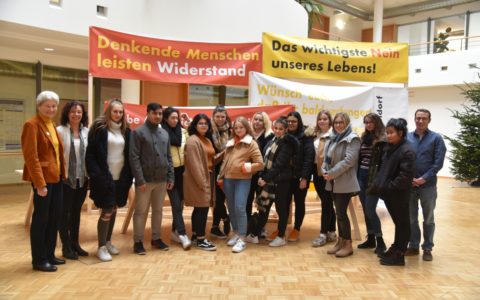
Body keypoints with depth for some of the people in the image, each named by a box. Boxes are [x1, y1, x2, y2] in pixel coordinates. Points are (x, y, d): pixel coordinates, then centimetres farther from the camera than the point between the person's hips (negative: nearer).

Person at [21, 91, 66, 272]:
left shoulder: (53, 125, 16)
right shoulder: (32, 125, -10)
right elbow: (31, 156, -17)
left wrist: (62, 174, 10)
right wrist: (40, 183, -20)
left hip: (56, 178, 8)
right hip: (43, 178, -8)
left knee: (55, 217, 13)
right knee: (41, 218, 1)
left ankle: (49, 255, 26)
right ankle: (38, 260, 13)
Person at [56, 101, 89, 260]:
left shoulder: (86, 131, 5)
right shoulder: (60, 130, -8)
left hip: (82, 178, 4)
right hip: (66, 178, -4)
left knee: (76, 212, 14)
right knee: (65, 212, 7)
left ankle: (75, 243, 26)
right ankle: (66, 247, 18)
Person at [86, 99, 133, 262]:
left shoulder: (125, 130, 8)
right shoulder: (99, 128, -7)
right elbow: (90, 153, -9)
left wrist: (129, 176, 4)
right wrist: (97, 175, -16)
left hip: (120, 177, 5)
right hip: (105, 177, -5)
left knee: (113, 210, 14)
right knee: (106, 212, -3)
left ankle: (108, 242, 29)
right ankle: (101, 247, 10)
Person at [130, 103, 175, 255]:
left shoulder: (164, 133, 11)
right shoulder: (138, 132, -6)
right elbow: (134, 158, -12)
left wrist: (170, 177, 6)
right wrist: (140, 180, -17)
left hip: (162, 180, 5)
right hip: (145, 180, -5)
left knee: (158, 210, 14)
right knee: (141, 211, 5)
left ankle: (156, 238, 26)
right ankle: (138, 241, 16)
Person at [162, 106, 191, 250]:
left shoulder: (183, 132, 7)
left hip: (182, 170, 5)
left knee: (180, 202, 10)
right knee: (176, 203, -6)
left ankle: (175, 232, 23)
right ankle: (183, 234, -5)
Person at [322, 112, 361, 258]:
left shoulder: (352, 138, -8)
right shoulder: (333, 139, 16)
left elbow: (349, 160, -19)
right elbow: (327, 157, 16)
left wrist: (332, 173, -17)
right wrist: (324, 171, -3)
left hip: (345, 182, -7)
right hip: (334, 181, 7)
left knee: (341, 212, -6)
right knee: (339, 212, 12)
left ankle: (348, 245, 7)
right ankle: (340, 241, 21)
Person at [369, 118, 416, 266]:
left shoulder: (407, 151, -16)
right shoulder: (390, 148, 11)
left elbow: (405, 175, -22)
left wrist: (389, 188, -19)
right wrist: (379, 184, 6)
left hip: (399, 195, -8)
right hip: (389, 193, 8)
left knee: (402, 223, 5)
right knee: (397, 222, 18)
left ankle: (399, 255, 14)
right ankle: (395, 250, 30)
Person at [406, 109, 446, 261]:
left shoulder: (436, 138, -2)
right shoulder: (406, 137, 3)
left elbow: (438, 163, -7)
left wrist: (424, 179, -15)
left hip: (428, 185, -2)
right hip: (409, 184, 2)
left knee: (428, 219, 9)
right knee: (411, 218, 11)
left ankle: (427, 248, 21)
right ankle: (413, 246, 24)